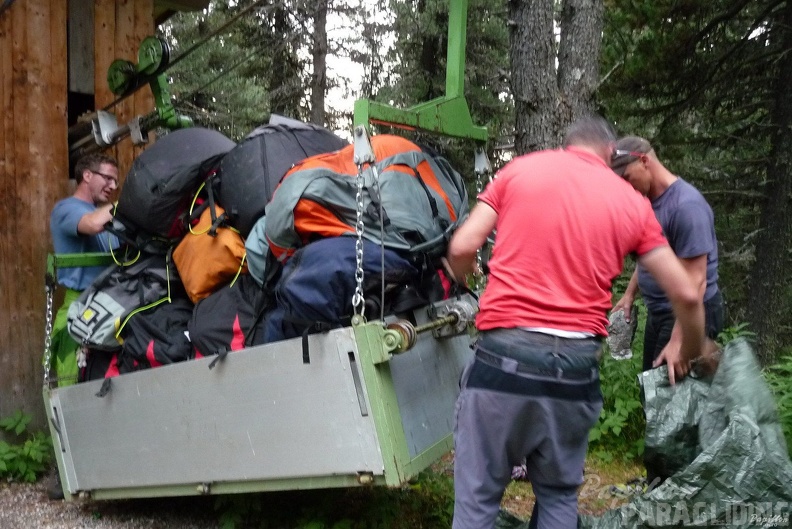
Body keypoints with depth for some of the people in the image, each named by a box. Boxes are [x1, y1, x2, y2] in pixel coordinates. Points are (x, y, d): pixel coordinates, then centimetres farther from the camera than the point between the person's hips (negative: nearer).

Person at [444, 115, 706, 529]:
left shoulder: (519, 169, 9)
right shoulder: (633, 202, 12)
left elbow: (462, 248, 2)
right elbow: (686, 296, 12)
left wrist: (462, 285, 24)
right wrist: (687, 357, 29)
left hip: (505, 351, -1)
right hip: (576, 363, 2)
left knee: (478, 495, 10)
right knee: (559, 495, 21)